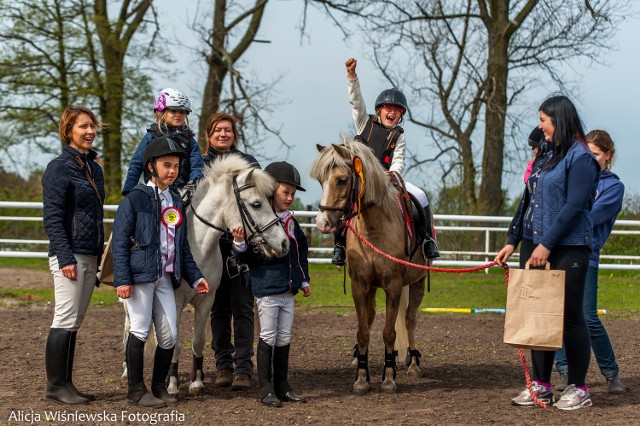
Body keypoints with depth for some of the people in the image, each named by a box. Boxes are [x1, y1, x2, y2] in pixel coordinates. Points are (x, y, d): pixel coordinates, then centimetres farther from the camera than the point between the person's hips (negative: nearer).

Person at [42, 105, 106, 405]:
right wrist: (65, 257, -20)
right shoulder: (59, 167, -9)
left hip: (90, 256, 8)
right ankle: (55, 386, -2)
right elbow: (52, 217, -14)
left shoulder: (94, 167, 15)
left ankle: (65, 385, 15)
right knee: (65, 320, -7)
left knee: (74, 323, 11)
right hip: (70, 255, -8)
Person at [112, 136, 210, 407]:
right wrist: (122, 280, -16)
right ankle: (136, 390, 8)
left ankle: (159, 386, 20)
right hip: (140, 275, -6)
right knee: (140, 330, -1)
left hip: (166, 278, 6)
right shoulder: (135, 199, -5)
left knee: (169, 335, 5)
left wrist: (194, 277, 9)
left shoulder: (176, 203, 15)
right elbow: (120, 241, -9)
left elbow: (183, 247, 19)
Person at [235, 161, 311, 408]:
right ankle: (266, 389, 5)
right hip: (267, 289, -7)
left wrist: (304, 280, 20)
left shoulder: (291, 221, 10)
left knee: (284, 338, 11)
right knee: (268, 338, -1)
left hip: (288, 290, 7)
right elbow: (250, 256, -12)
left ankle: (282, 387, 19)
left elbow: (301, 251, 21)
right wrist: (240, 244, -31)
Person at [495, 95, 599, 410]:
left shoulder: (580, 158, -10)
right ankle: (541, 384, 16)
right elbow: (528, 201, 18)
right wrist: (512, 241, 14)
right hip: (535, 246, 8)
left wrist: (547, 244, -20)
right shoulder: (548, 156, 16)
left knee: (569, 316, -3)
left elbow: (574, 207, -17)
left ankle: (578, 389, 5)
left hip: (567, 249, -8)